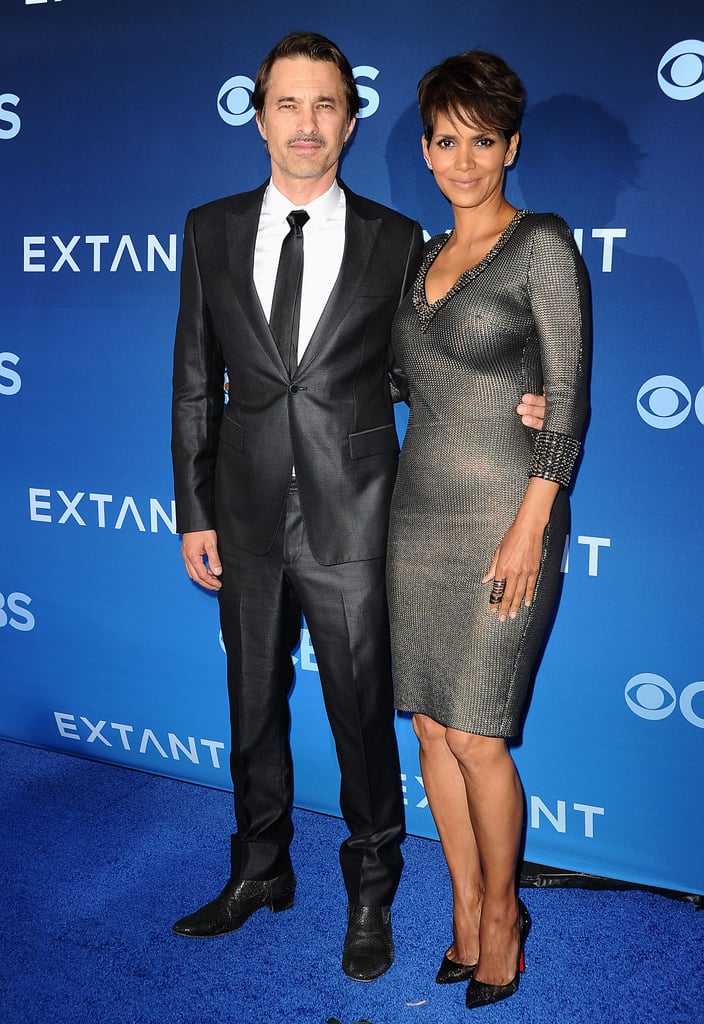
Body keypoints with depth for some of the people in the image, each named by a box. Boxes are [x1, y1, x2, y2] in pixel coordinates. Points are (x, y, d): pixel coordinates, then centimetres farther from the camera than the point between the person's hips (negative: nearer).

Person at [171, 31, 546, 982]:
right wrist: (194, 513, 2)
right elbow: (195, 383, 5)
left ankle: (370, 895, 30)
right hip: (247, 513, 3)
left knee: (363, 710, 8)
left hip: (352, 519, -2)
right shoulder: (211, 230, 4)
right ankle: (261, 870, 39)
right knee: (253, 702, 17)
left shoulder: (396, 240, -1)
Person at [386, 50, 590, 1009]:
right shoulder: (428, 256, 14)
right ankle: (467, 908, 26)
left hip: (502, 514, -6)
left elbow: (568, 399, -11)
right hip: (419, 511, 7)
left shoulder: (542, 244, -6)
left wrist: (529, 528, -16)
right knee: (431, 725, 9)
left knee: (475, 736, -4)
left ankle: (501, 913, 21)